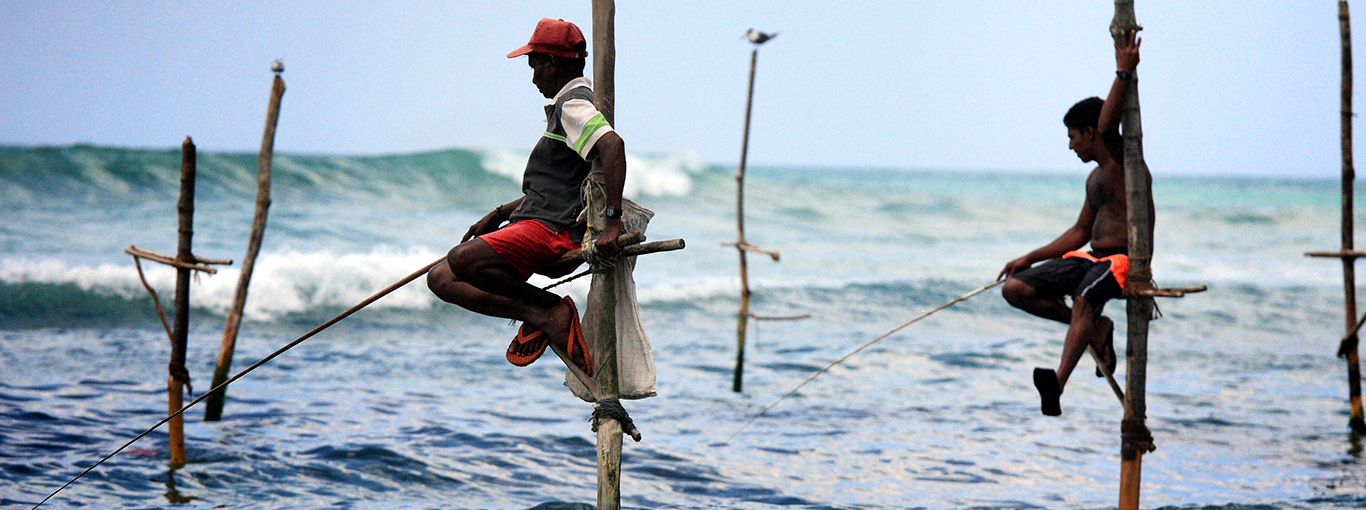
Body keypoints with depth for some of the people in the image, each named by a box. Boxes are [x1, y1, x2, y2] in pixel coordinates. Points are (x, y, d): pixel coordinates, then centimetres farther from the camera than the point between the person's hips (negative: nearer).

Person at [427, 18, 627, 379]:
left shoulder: (573, 104, -9)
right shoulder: (567, 106, 25)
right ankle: (535, 314, -7)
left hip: (554, 230, -11)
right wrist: (498, 215, 27)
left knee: (462, 260, -32)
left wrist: (612, 221, -34)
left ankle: (551, 310, -16)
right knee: (440, 279, 3)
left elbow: (613, 146, -29)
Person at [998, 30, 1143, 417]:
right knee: (1014, 289, 0)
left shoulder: (1122, 161, -5)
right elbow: (1079, 233, 28)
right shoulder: (1095, 178, 23)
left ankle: (1058, 382, -61)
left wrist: (1124, 75, -33)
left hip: (1122, 259, -10)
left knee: (1083, 300, -40)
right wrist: (1029, 259, 25)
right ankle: (1095, 328, 5)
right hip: (1090, 259, 10)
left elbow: (1107, 128, -27)